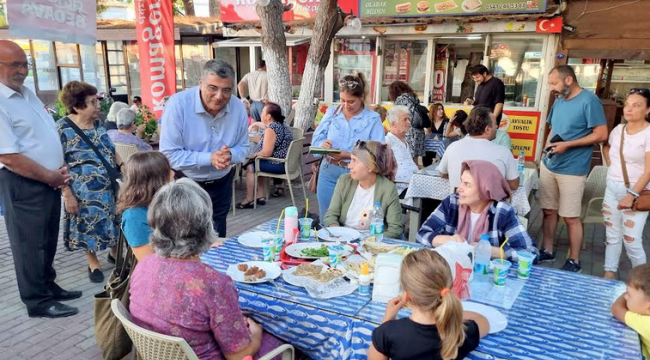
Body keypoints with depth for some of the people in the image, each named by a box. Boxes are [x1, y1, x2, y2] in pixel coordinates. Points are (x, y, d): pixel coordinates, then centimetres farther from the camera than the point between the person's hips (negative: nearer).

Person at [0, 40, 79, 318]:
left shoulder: (27, 93, 11)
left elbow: (49, 136, 17)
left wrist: (60, 169, 3)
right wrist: (50, 177, -14)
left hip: (49, 180, 9)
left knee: (48, 239, 18)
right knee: (30, 243, 4)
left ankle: (48, 286, 33)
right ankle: (38, 301, 16)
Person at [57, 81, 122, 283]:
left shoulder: (97, 124, 5)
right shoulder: (63, 129, -14)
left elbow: (111, 150, 15)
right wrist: (67, 194, -17)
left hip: (110, 186, 6)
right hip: (84, 191, -5)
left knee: (114, 221, 14)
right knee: (89, 227, 8)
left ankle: (115, 253, 36)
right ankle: (93, 264, 27)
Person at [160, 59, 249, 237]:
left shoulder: (238, 108, -10)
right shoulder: (178, 104, -23)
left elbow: (243, 148, -2)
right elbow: (169, 154, -24)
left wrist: (230, 155, -25)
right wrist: (209, 158, -33)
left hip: (221, 184, 4)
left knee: (217, 239, 19)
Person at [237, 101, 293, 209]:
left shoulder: (271, 129, -17)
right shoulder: (283, 126, 12)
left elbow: (266, 153, -22)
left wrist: (253, 155, -6)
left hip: (278, 165, -10)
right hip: (286, 163, 10)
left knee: (250, 167, 4)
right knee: (258, 164, 24)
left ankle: (249, 200, 10)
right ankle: (261, 196, 22)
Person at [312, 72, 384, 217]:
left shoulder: (373, 119, -5)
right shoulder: (331, 112, 6)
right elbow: (316, 139, 3)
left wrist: (348, 155, -24)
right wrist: (322, 144, -21)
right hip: (329, 172, 3)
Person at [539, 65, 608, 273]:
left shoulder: (589, 101, -13)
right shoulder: (559, 101, 11)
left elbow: (601, 135, -15)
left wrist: (567, 145, -18)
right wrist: (547, 146, 6)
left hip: (572, 170, -7)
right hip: (549, 166, 7)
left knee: (571, 217, 1)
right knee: (548, 211, 13)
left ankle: (574, 262, 15)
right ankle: (547, 251, 27)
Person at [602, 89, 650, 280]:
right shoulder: (618, 129, 5)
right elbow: (606, 147, 27)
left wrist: (632, 195, -23)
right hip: (612, 188, 6)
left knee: (631, 241, -5)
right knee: (612, 235, 13)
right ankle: (609, 275, 24)